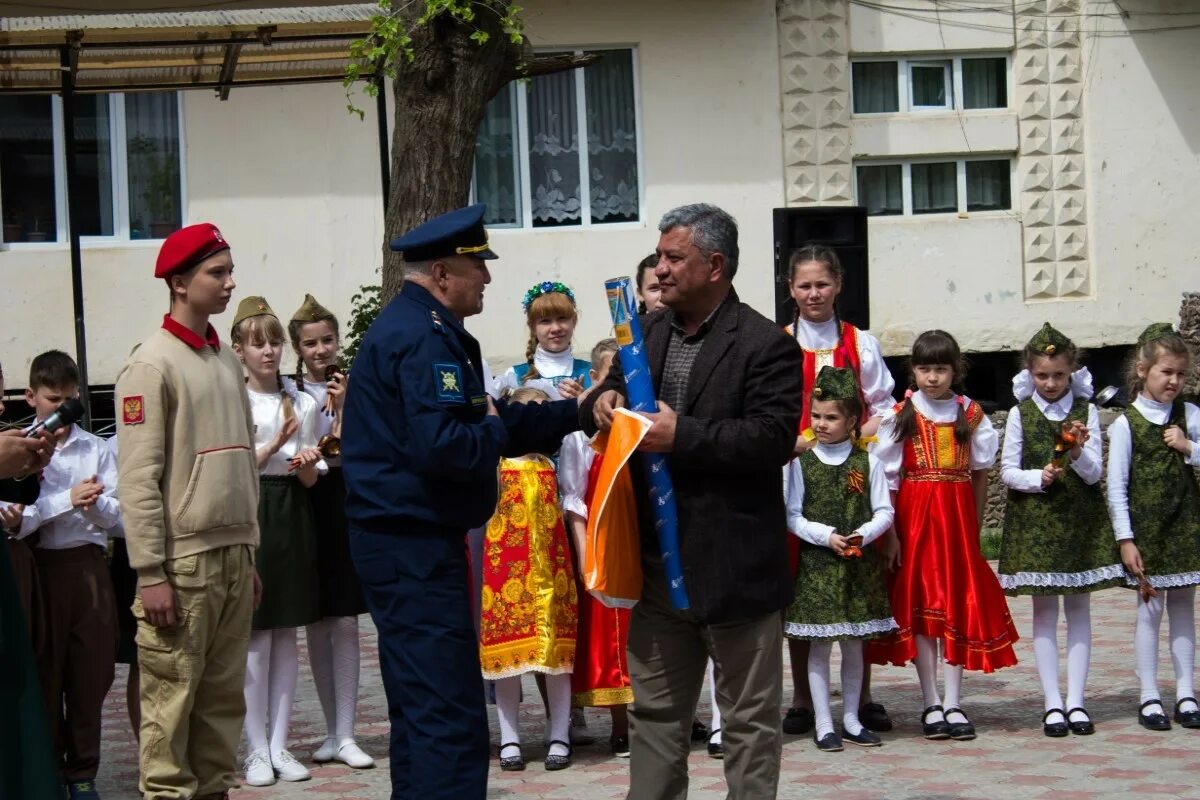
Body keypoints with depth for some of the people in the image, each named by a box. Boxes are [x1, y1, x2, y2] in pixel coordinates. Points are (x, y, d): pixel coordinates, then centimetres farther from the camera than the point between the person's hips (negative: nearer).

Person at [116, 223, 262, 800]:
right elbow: (138, 477, -13)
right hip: (182, 560, -7)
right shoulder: (153, 364, -9)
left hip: (233, 556, 7)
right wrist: (150, 574, -17)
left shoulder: (227, 361, 15)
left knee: (223, 697, 11)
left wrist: (249, 554, 17)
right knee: (171, 700, -4)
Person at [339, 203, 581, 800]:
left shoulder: (411, 325, 16)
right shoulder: (426, 338, -17)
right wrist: (494, 428, -9)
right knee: (451, 713, -10)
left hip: (402, 542, 11)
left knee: (419, 706, 17)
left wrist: (577, 412, 15)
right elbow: (441, 445, -29)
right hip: (417, 545, -11)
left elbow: (479, 421, 18)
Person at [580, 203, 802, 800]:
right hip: (658, 560, 7)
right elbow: (607, 401, 19)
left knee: (749, 717, 5)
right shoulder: (647, 332, 11)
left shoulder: (766, 345, -11)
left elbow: (773, 437, -20)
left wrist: (682, 435, -24)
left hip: (734, 565, -7)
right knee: (655, 712, 15)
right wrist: (603, 402, -5)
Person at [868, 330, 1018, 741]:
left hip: (958, 517, 2)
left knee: (960, 606, 2)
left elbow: (980, 473, 7)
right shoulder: (900, 415, 0)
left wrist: (975, 526, 3)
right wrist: (889, 530, -8)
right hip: (915, 516, -1)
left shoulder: (971, 414, 4)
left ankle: (952, 703, 7)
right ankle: (931, 704, 6)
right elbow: (889, 478, -3)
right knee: (919, 607, 0)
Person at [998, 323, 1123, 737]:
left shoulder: (1086, 412, 2)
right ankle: (1053, 703, 4)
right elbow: (1007, 471, 0)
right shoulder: (1020, 413, 1)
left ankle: (1076, 700, 8)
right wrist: (1038, 477, -18)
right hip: (1034, 519, -1)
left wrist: (1078, 454, -21)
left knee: (1078, 607, 4)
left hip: (1081, 519, 1)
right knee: (1044, 610, 1)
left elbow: (1094, 473, -1)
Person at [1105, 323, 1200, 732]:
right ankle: (1149, 697, 7)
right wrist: (1125, 539, -11)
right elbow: (1116, 487, -7)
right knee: (1150, 607, 1)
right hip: (1146, 525, -3)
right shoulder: (1125, 424, -6)